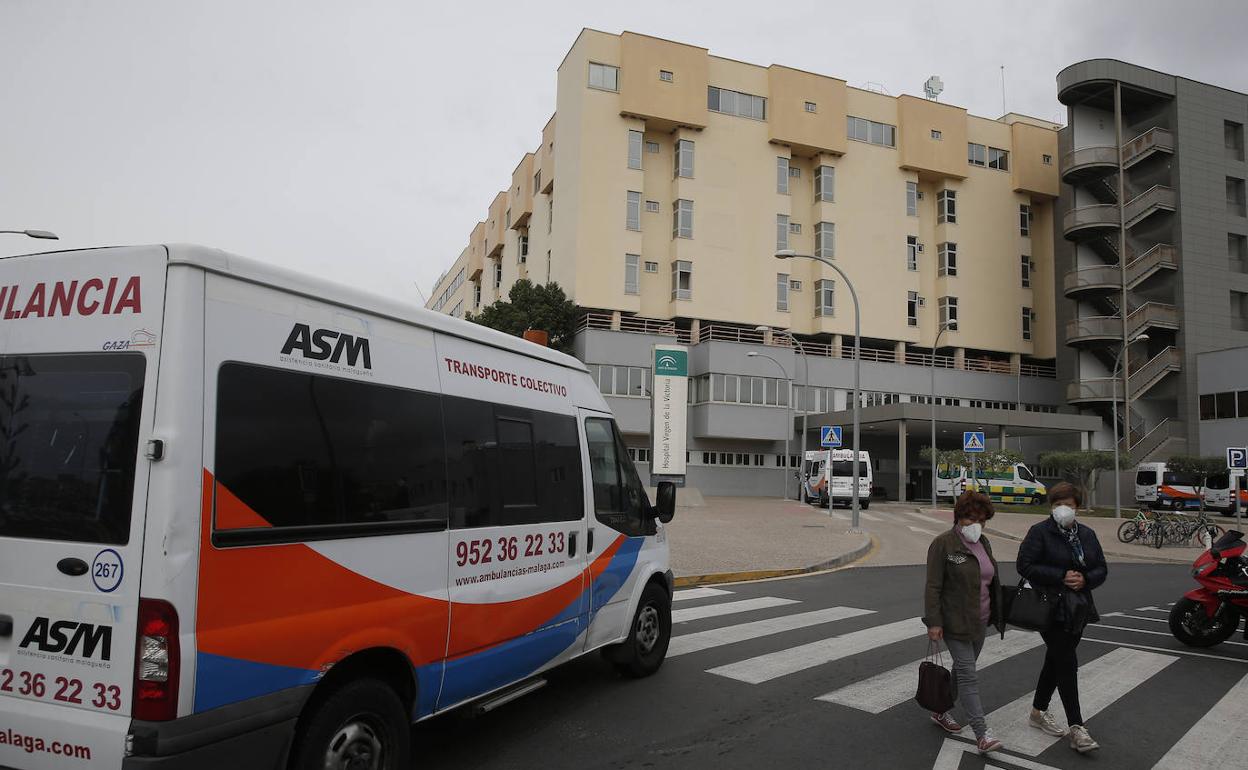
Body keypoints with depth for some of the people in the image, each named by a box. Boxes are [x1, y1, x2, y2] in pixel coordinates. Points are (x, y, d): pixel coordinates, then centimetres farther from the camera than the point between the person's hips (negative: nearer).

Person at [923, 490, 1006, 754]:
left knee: (962, 670, 17)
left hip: (979, 621, 8)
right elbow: (933, 586, -16)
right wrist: (933, 622, -19)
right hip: (955, 622, -8)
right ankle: (982, 734, -7)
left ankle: (941, 712, 33)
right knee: (968, 675, -8)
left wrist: (996, 614, 19)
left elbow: (990, 580, 19)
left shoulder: (983, 543, 9)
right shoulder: (943, 544, -14)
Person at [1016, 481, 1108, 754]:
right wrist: (1061, 576, -20)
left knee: (1056, 660, 15)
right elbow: (1025, 565, -14)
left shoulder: (1087, 534, 11)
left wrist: (1085, 579, -10)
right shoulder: (1039, 532, -8)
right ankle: (1077, 728, -6)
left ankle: (1038, 712, 30)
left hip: (1077, 608, 6)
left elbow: (1101, 569, 12)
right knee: (1067, 664, -9)